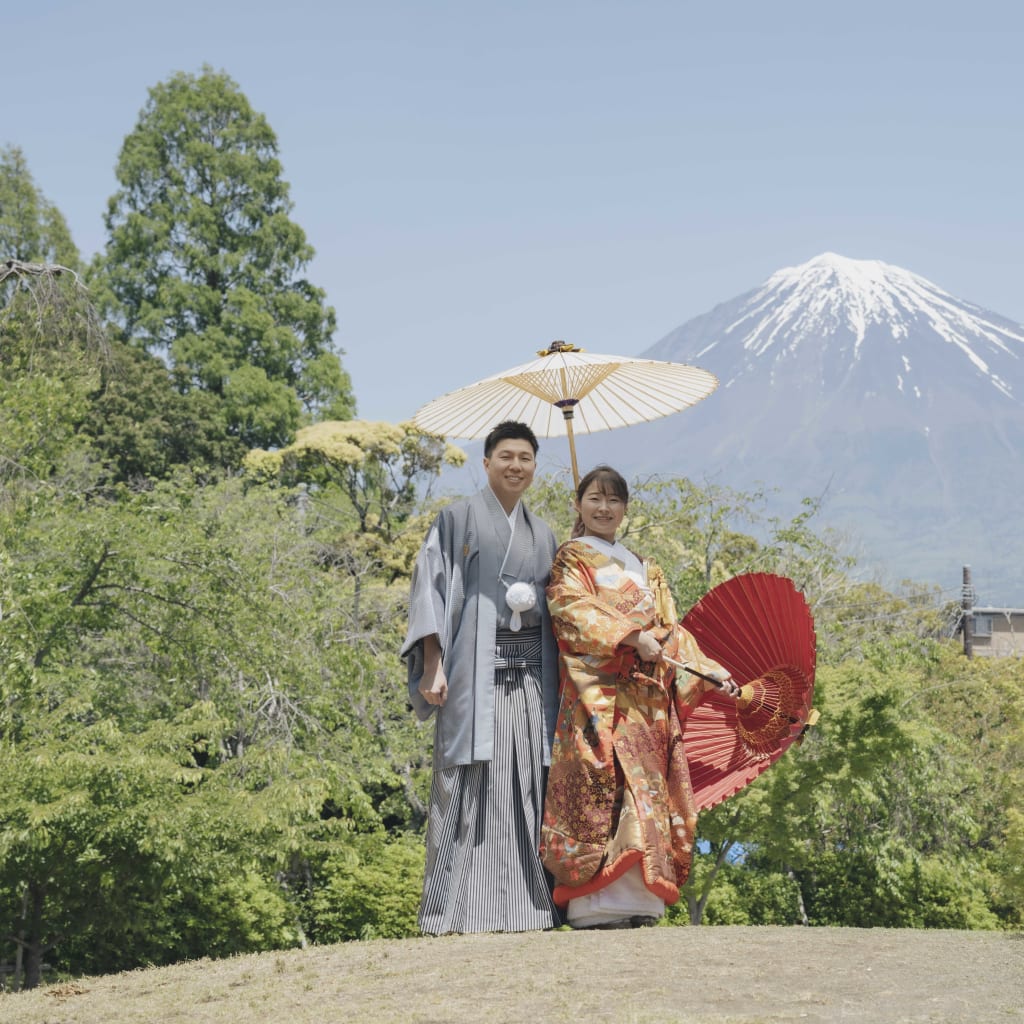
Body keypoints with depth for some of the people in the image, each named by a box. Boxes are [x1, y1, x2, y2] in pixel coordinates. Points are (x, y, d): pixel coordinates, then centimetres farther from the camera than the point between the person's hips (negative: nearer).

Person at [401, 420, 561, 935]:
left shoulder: (542, 534, 21)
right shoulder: (458, 518, 5)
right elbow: (431, 589, -2)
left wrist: (559, 679, 12)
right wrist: (433, 664, -13)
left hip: (530, 677, 5)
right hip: (474, 674, -5)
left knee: (527, 792, 0)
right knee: (470, 793, -9)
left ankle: (523, 910, 2)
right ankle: (454, 915, -8)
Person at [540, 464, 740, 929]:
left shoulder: (644, 570, 28)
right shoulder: (572, 558, 9)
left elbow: (670, 629, 23)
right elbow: (574, 609, -8)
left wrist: (707, 669, 9)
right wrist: (631, 636, -20)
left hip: (648, 697, 7)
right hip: (599, 694, -7)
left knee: (647, 794, -1)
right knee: (603, 790, -16)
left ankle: (638, 904, -2)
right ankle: (600, 908, -20)